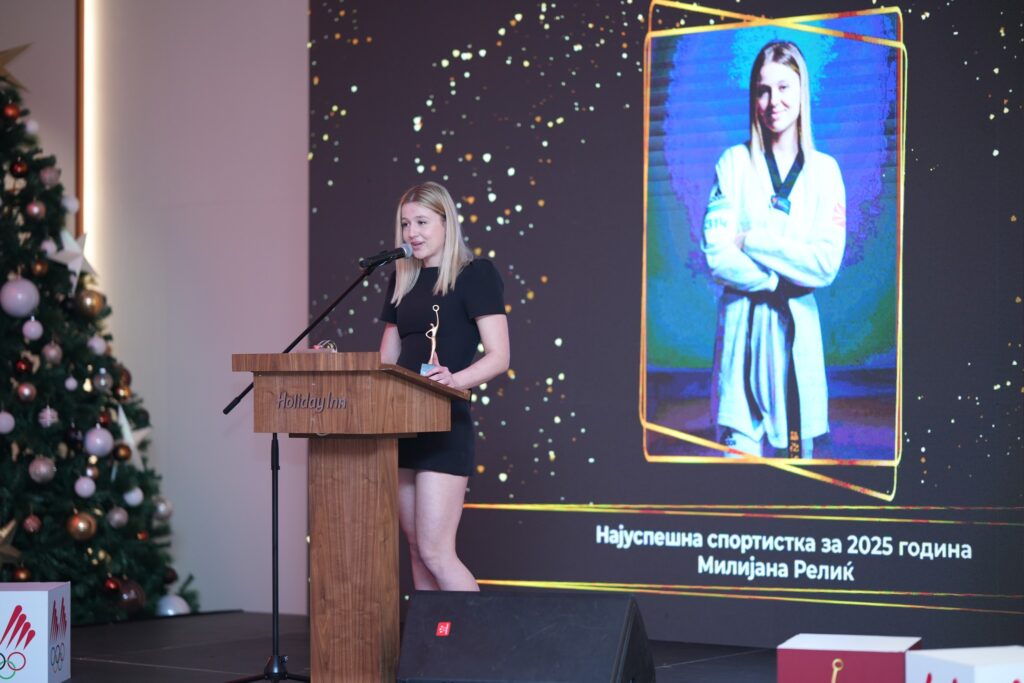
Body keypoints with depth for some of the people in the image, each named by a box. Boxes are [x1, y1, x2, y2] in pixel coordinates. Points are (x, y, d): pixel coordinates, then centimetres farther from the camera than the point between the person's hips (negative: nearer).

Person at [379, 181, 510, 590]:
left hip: (444, 425, -7)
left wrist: (454, 381, -30)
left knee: (435, 552, -13)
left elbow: (498, 356, -12)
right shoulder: (402, 282, 16)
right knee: (417, 550, 8)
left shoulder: (475, 275, -4)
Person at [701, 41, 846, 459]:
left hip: (798, 329, 1)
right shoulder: (735, 163, 2)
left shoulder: (824, 170, 5)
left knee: (798, 448, 3)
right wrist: (783, 280, -10)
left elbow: (827, 264, -6)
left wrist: (751, 240, -10)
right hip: (741, 327, -1)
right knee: (740, 447, -6)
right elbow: (717, 256, -7)